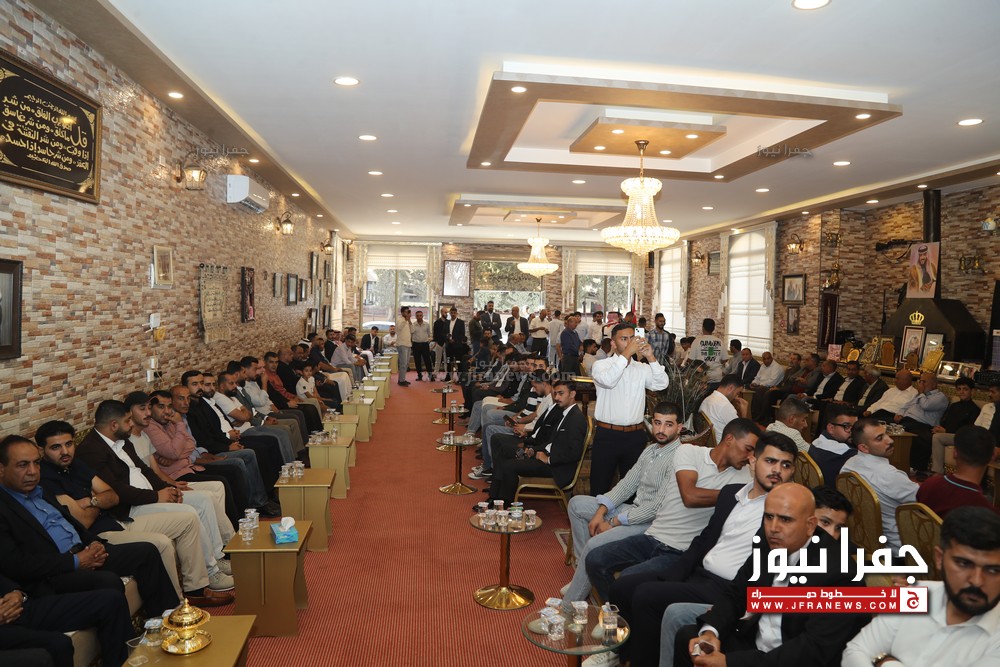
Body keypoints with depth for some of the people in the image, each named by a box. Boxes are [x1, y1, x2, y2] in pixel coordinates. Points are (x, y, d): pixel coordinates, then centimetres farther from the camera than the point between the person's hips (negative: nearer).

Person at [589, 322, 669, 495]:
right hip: (607, 434, -3)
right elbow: (608, 381, -22)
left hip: (635, 435, 3)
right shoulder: (600, 365, -1)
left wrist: (651, 357, -14)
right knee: (600, 485, 3)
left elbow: (662, 384, -6)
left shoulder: (643, 369, 9)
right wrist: (627, 353, -21)